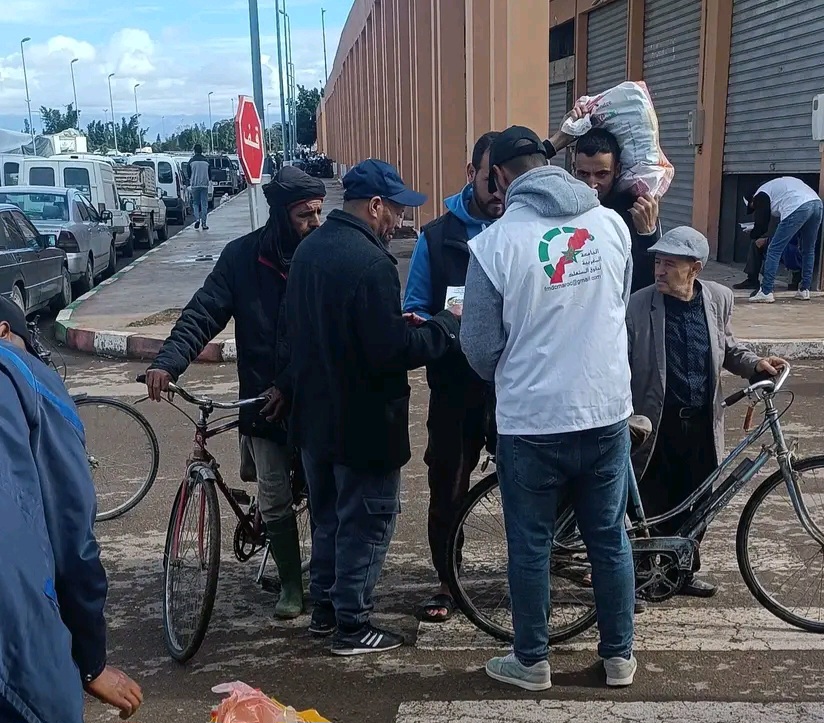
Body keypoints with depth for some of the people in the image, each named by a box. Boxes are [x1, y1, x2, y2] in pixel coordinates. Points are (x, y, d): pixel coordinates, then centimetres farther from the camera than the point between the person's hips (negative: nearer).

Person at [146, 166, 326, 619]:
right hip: (263, 400, 1)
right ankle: (290, 582, 25)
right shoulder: (243, 256, -2)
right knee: (274, 502, 5)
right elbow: (203, 313, -6)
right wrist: (168, 361, -21)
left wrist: (290, 386, -20)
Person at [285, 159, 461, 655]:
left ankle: (324, 608, 34)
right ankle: (353, 627, 16)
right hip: (364, 421, -9)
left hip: (316, 413, 9)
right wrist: (448, 325, -12)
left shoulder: (310, 249, 6)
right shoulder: (370, 262, -24)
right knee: (366, 522, 6)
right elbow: (392, 351, -26)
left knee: (328, 515, 22)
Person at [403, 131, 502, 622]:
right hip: (455, 384, 1)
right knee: (447, 486, 9)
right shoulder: (437, 236, 2)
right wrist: (421, 325, -18)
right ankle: (448, 583, 27)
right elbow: (416, 309, 4)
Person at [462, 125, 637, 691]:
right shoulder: (611, 223, -2)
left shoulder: (494, 242, -14)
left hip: (532, 421, -3)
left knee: (530, 546, 12)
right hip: (608, 412, 4)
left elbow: (479, 347, -6)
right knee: (609, 538, 17)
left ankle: (532, 662, 26)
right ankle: (620, 656, 30)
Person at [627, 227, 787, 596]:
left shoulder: (718, 298, -1)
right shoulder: (638, 305, -12)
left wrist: (754, 363, -1)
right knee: (653, 504, 5)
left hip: (702, 422, 4)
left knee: (695, 502, 14)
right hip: (656, 422, -3)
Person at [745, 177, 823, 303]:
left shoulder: (760, 196, 13)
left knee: (774, 250, 0)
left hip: (798, 208, -8)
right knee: (808, 250, 22)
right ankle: (804, 290, 26)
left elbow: (761, 225, 10)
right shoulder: (777, 184, 37)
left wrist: (752, 235, 31)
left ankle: (766, 292, -3)